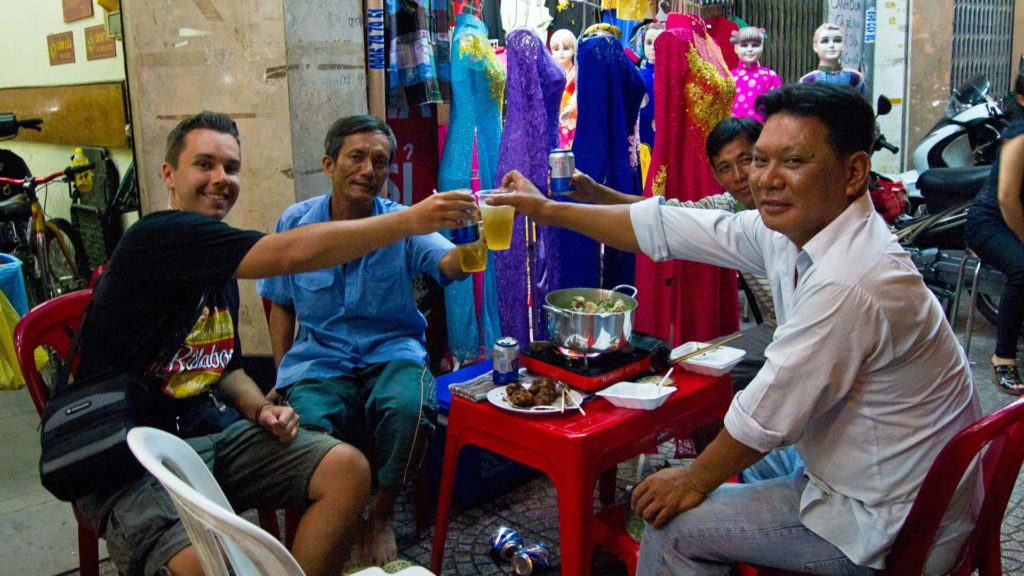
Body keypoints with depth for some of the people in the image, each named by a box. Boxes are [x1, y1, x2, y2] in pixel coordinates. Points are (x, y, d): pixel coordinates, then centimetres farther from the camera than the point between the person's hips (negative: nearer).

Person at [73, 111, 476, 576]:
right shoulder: (158, 238, -16)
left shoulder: (222, 270, 14)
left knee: (347, 468, -11)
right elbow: (291, 254, -26)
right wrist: (413, 219, -25)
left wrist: (259, 409, 3)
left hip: (215, 433, 8)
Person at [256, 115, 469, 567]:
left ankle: (382, 513, -2)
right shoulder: (295, 223, 3)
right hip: (319, 358, 1)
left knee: (410, 408, -34)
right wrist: (283, 377, 2)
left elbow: (450, 265, -22)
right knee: (306, 424, -32)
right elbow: (280, 306, 11)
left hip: (391, 351, 0)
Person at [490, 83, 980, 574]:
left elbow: (766, 418, -22)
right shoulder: (788, 229, -5)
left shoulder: (848, 284, -31)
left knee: (673, 523, -3)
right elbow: (665, 229, 2)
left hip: (890, 527, -8)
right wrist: (549, 210, 8)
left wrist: (695, 481, -5)